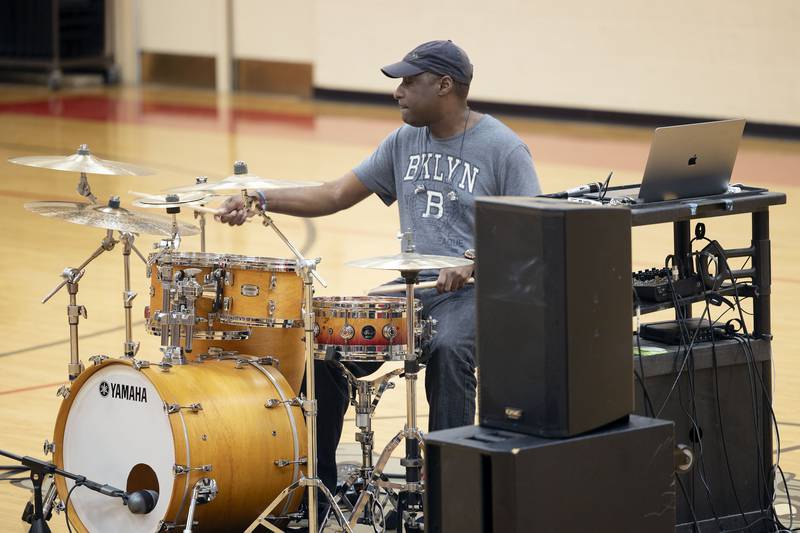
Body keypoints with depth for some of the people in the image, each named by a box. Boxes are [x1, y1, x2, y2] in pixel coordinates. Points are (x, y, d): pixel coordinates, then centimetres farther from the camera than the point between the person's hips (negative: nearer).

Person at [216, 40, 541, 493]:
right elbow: (337, 195, 11)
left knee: (447, 350, -37)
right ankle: (319, 487, 1)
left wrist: (476, 263, -29)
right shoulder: (405, 142, 11)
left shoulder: (503, 149, -8)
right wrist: (262, 200, -2)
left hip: (476, 291, -6)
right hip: (413, 286, 6)